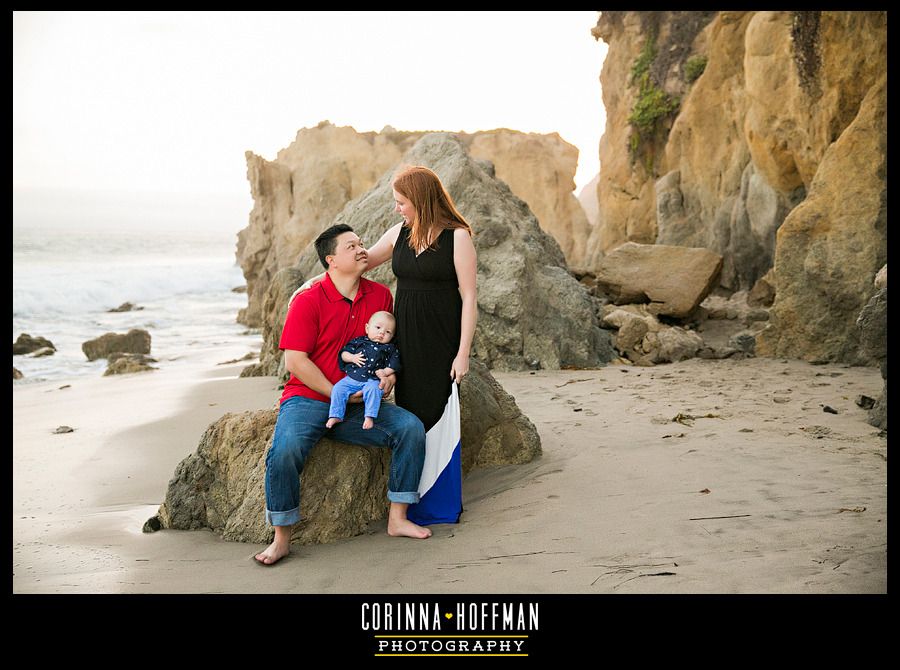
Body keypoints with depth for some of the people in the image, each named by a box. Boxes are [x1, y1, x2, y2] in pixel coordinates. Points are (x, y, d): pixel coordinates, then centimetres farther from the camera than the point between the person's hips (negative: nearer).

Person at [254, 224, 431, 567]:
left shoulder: (381, 295, 6)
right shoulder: (308, 301, -9)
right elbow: (295, 361, -13)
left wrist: (391, 374, -3)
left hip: (358, 408, 4)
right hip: (308, 400, -4)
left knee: (411, 427, -17)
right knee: (285, 449, -32)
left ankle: (397, 519, -6)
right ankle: (281, 539, -13)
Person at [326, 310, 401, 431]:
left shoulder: (389, 348, 12)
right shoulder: (358, 341, 14)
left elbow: (394, 363, 7)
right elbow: (344, 353, 13)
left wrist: (385, 372, -9)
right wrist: (352, 357, -6)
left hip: (372, 380, -2)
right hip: (351, 378, 2)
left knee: (373, 389, -33)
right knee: (338, 389, -17)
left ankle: (370, 417, -30)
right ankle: (335, 416, -12)